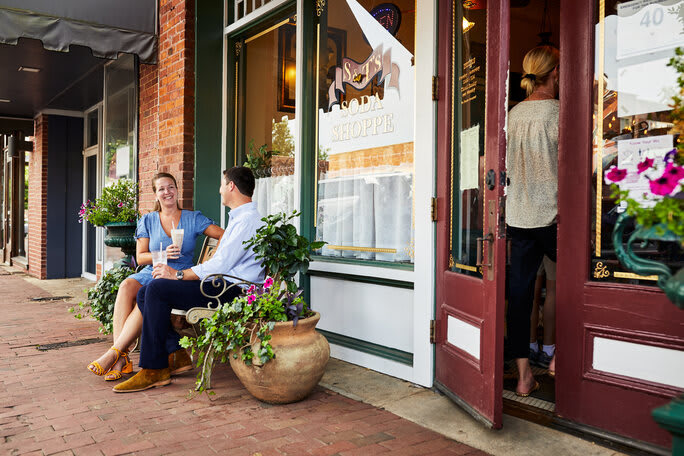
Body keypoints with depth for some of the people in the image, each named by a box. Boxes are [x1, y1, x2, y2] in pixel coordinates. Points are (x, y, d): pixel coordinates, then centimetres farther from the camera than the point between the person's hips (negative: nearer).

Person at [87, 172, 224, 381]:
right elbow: (140, 257, 9)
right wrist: (163, 254, -11)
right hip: (152, 272, 3)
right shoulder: (147, 220, 15)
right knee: (127, 286, -31)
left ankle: (113, 353, -31)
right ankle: (121, 359, -35)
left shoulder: (193, 219, 8)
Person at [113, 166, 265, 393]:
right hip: (219, 284, 11)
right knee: (145, 293, 0)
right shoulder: (239, 218, 25)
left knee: (157, 288, -22)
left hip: (232, 290, -10)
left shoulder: (248, 220, -11)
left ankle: (154, 370, -15)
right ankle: (175, 353, -5)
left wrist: (178, 274, -11)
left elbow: (220, 265, -19)